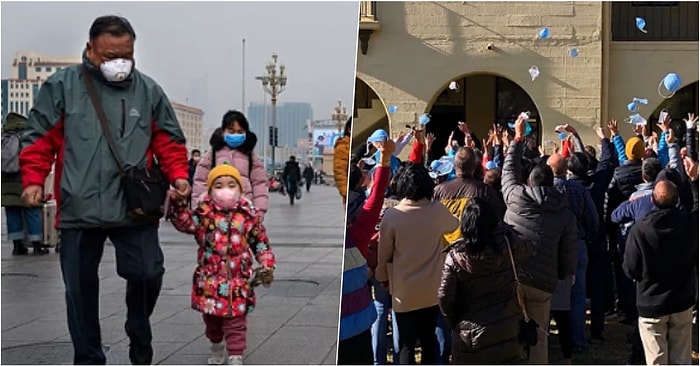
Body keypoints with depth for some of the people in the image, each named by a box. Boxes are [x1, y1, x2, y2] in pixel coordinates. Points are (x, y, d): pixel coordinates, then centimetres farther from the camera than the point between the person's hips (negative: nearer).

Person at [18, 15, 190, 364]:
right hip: (79, 209, 0)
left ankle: (139, 337, 26)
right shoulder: (61, 85, 3)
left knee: (147, 273, -4)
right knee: (80, 287, 7)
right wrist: (33, 180, -8)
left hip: (135, 208, 1)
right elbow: (39, 138, 3)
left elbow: (168, 141, 13)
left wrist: (177, 175, -2)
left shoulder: (148, 90, 9)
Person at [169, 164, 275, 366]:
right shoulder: (204, 214, -4)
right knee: (211, 318, 18)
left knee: (235, 320, 0)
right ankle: (216, 347, 41)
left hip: (238, 281, -2)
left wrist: (266, 266, -4)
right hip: (210, 280, 2)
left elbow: (261, 243, 4)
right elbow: (184, 222, -19)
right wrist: (178, 206, -35)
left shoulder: (248, 215, -3)